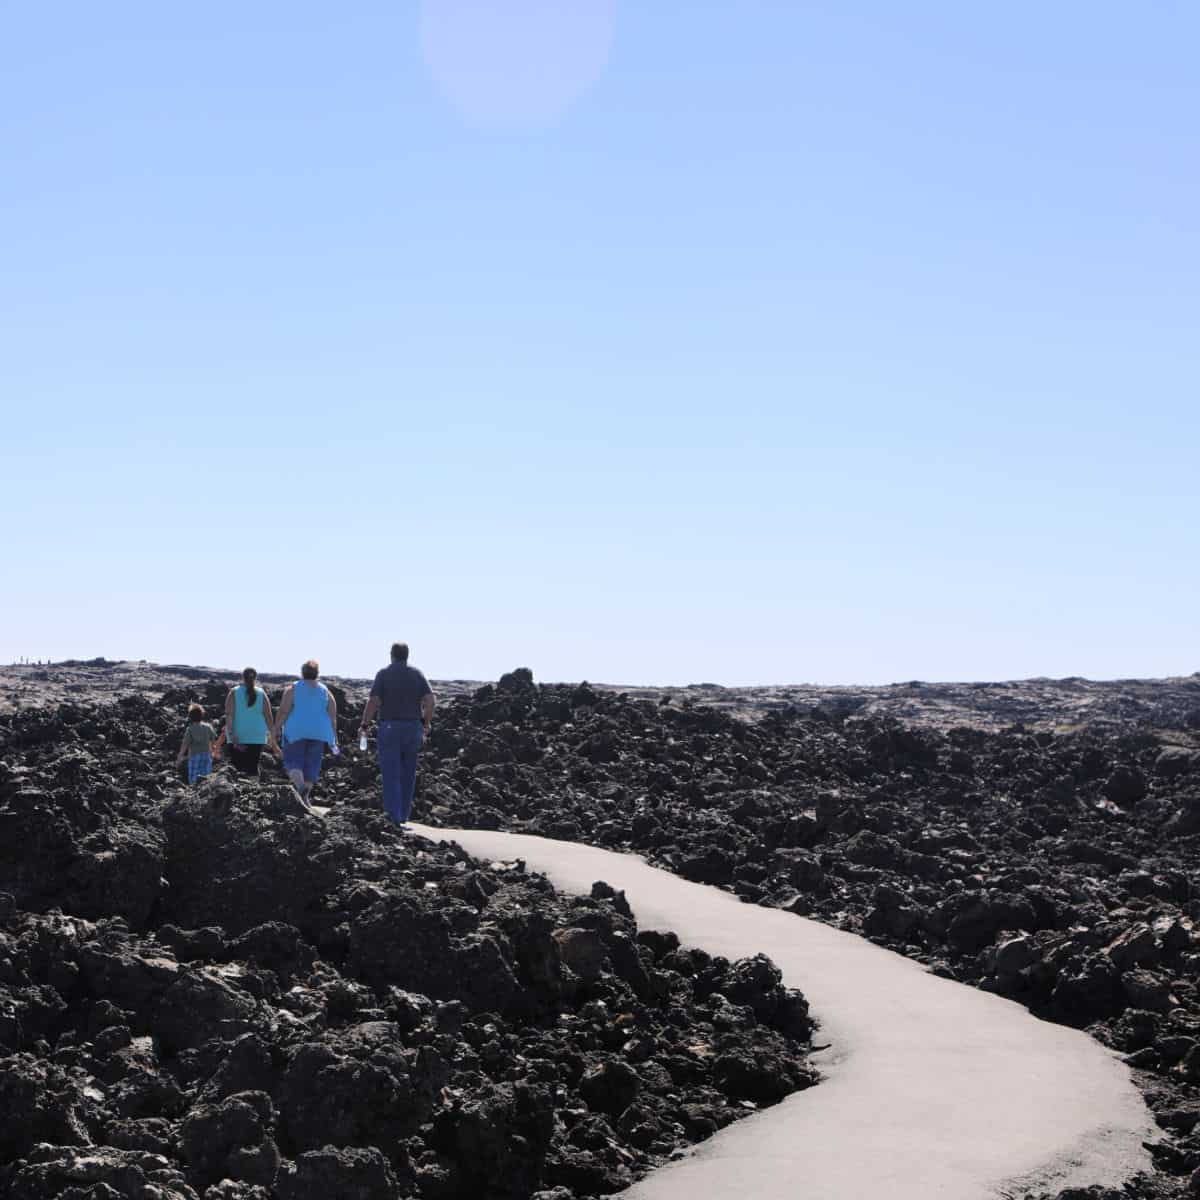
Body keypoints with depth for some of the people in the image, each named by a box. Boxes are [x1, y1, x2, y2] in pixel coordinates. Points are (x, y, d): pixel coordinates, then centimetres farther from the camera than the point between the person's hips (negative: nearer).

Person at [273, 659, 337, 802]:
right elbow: (333, 716, 5)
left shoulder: (292, 689, -2)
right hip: (319, 732, 3)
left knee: (293, 760, 3)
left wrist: (276, 730, -2)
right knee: (312, 763, 9)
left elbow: (283, 712, -9)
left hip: (296, 731, -3)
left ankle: (299, 785, -22)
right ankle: (305, 796, 6)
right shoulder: (326, 692, 7)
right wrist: (334, 736, 11)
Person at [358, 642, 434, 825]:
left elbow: (373, 702, -10)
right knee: (408, 774, 13)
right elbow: (430, 700, -2)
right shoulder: (417, 674, 6)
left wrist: (364, 725, 0)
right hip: (413, 727, 3)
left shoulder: (384, 674, -2)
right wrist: (426, 724, 10)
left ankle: (393, 818, -10)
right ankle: (404, 816, 16)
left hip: (389, 727, -3)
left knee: (391, 774, -3)